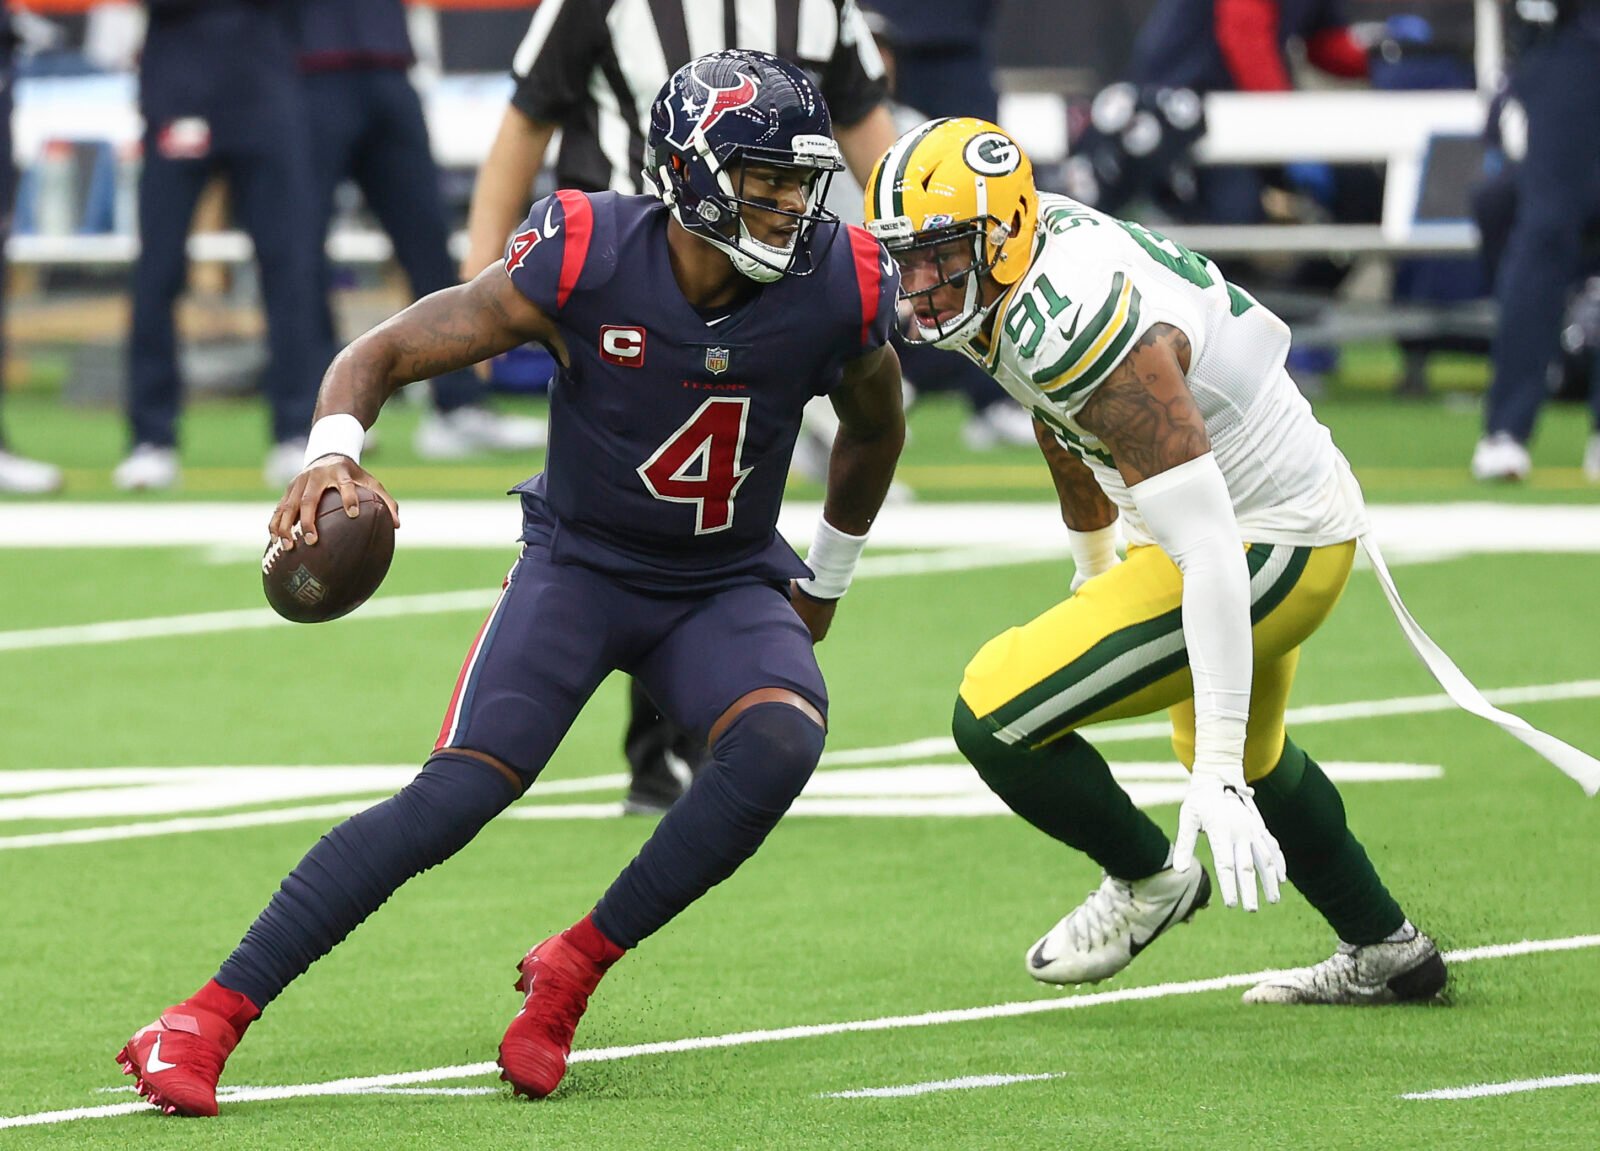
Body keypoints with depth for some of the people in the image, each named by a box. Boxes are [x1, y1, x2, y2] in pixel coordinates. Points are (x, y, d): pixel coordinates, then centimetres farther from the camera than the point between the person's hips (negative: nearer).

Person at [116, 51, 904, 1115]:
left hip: (727, 586, 2)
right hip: (582, 560, -2)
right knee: (458, 794, -21)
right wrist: (334, 452, -35)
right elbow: (381, 355, -14)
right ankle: (208, 1020, -17)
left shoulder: (837, 291, -14)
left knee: (780, 741, -30)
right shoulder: (585, 261, -22)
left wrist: (828, 581, 20)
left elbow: (875, 427, 11)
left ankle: (573, 971, -12)